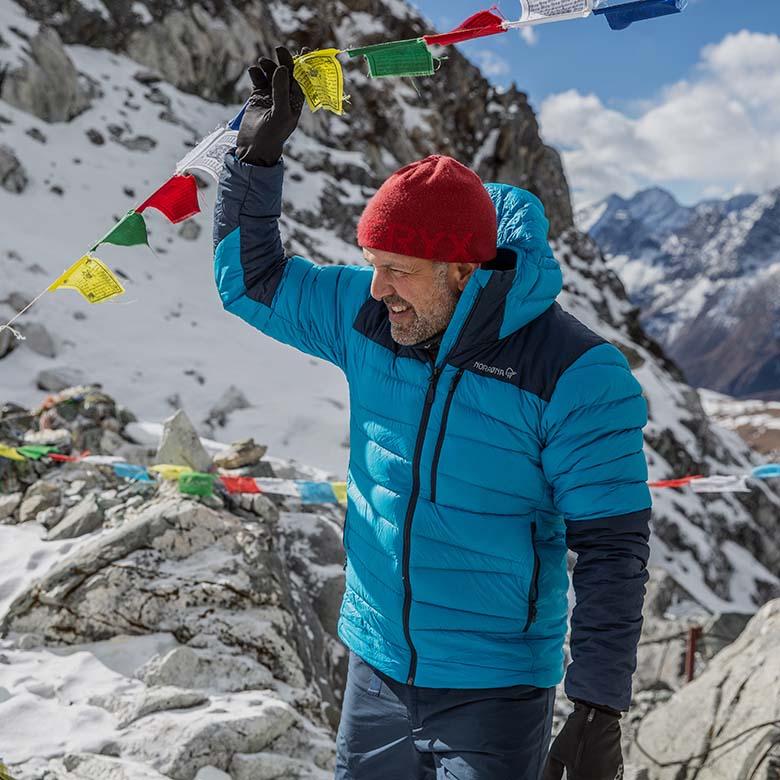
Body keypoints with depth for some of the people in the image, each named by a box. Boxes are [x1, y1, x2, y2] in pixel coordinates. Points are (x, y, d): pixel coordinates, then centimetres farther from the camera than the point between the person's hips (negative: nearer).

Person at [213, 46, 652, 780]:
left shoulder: (574, 375, -19)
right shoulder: (365, 317, -5)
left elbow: (612, 548, -15)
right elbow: (251, 280, 9)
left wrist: (599, 707, -17)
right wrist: (258, 152, -3)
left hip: (494, 691, -5)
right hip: (376, 667, 5)